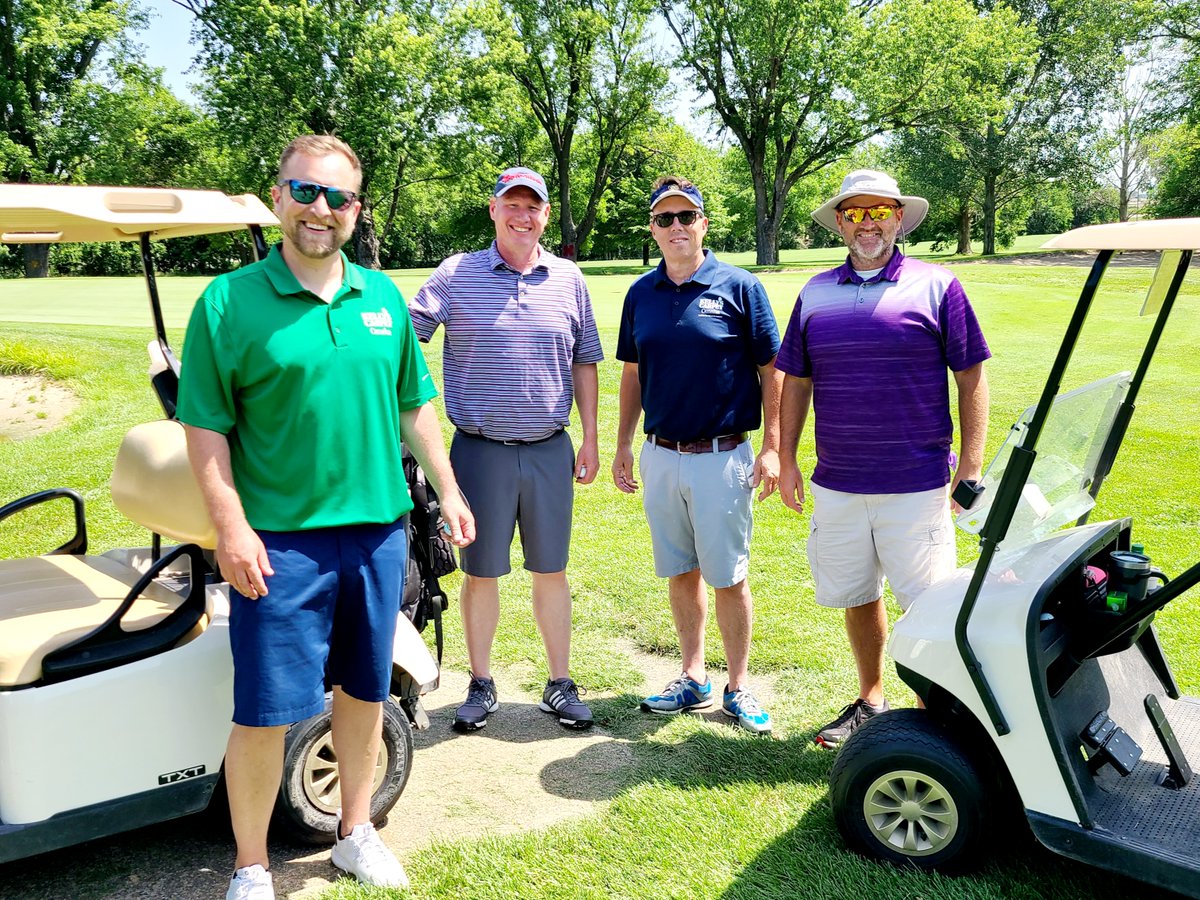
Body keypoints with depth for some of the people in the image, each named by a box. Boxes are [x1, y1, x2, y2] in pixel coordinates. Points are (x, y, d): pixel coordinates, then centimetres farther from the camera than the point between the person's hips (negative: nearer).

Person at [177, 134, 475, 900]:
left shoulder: (383, 297, 8)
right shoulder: (228, 302, -5)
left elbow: (414, 405, 14)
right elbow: (206, 427, -7)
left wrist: (448, 491, 11)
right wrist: (231, 527, -14)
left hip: (379, 530, 4)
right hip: (280, 540, -4)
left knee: (365, 691, 16)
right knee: (265, 712, 2)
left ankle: (356, 833, 35)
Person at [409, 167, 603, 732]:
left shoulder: (568, 278, 7)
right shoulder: (456, 275, 0)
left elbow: (583, 363, 11)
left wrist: (590, 440, 9)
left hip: (550, 450, 2)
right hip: (480, 449, -1)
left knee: (551, 569, 10)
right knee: (481, 571, 7)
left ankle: (560, 684, 23)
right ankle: (481, 685, 23)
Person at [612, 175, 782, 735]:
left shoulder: (739, 287, -4)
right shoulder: (641, 293, 8)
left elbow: (771, 370, -3)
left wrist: (772, 447, -8)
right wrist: (622, 446, 12)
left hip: (721, 457, -4)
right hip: (659, 457, 4)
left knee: (728, 578, 3)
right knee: (680, 574, 12)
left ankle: (738, 686, 17)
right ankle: (694, 678, 26)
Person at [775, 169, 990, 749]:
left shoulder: (936, 287, -2)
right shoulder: (816, 293, 8)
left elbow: (972, 377, -1)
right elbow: (795, 380, 12)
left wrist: (971, 466, -5)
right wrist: (787, 460, 7)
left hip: (916, 484, -3)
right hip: (837, 484, 4)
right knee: (856, 597, 15)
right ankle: (870, 702, 34)